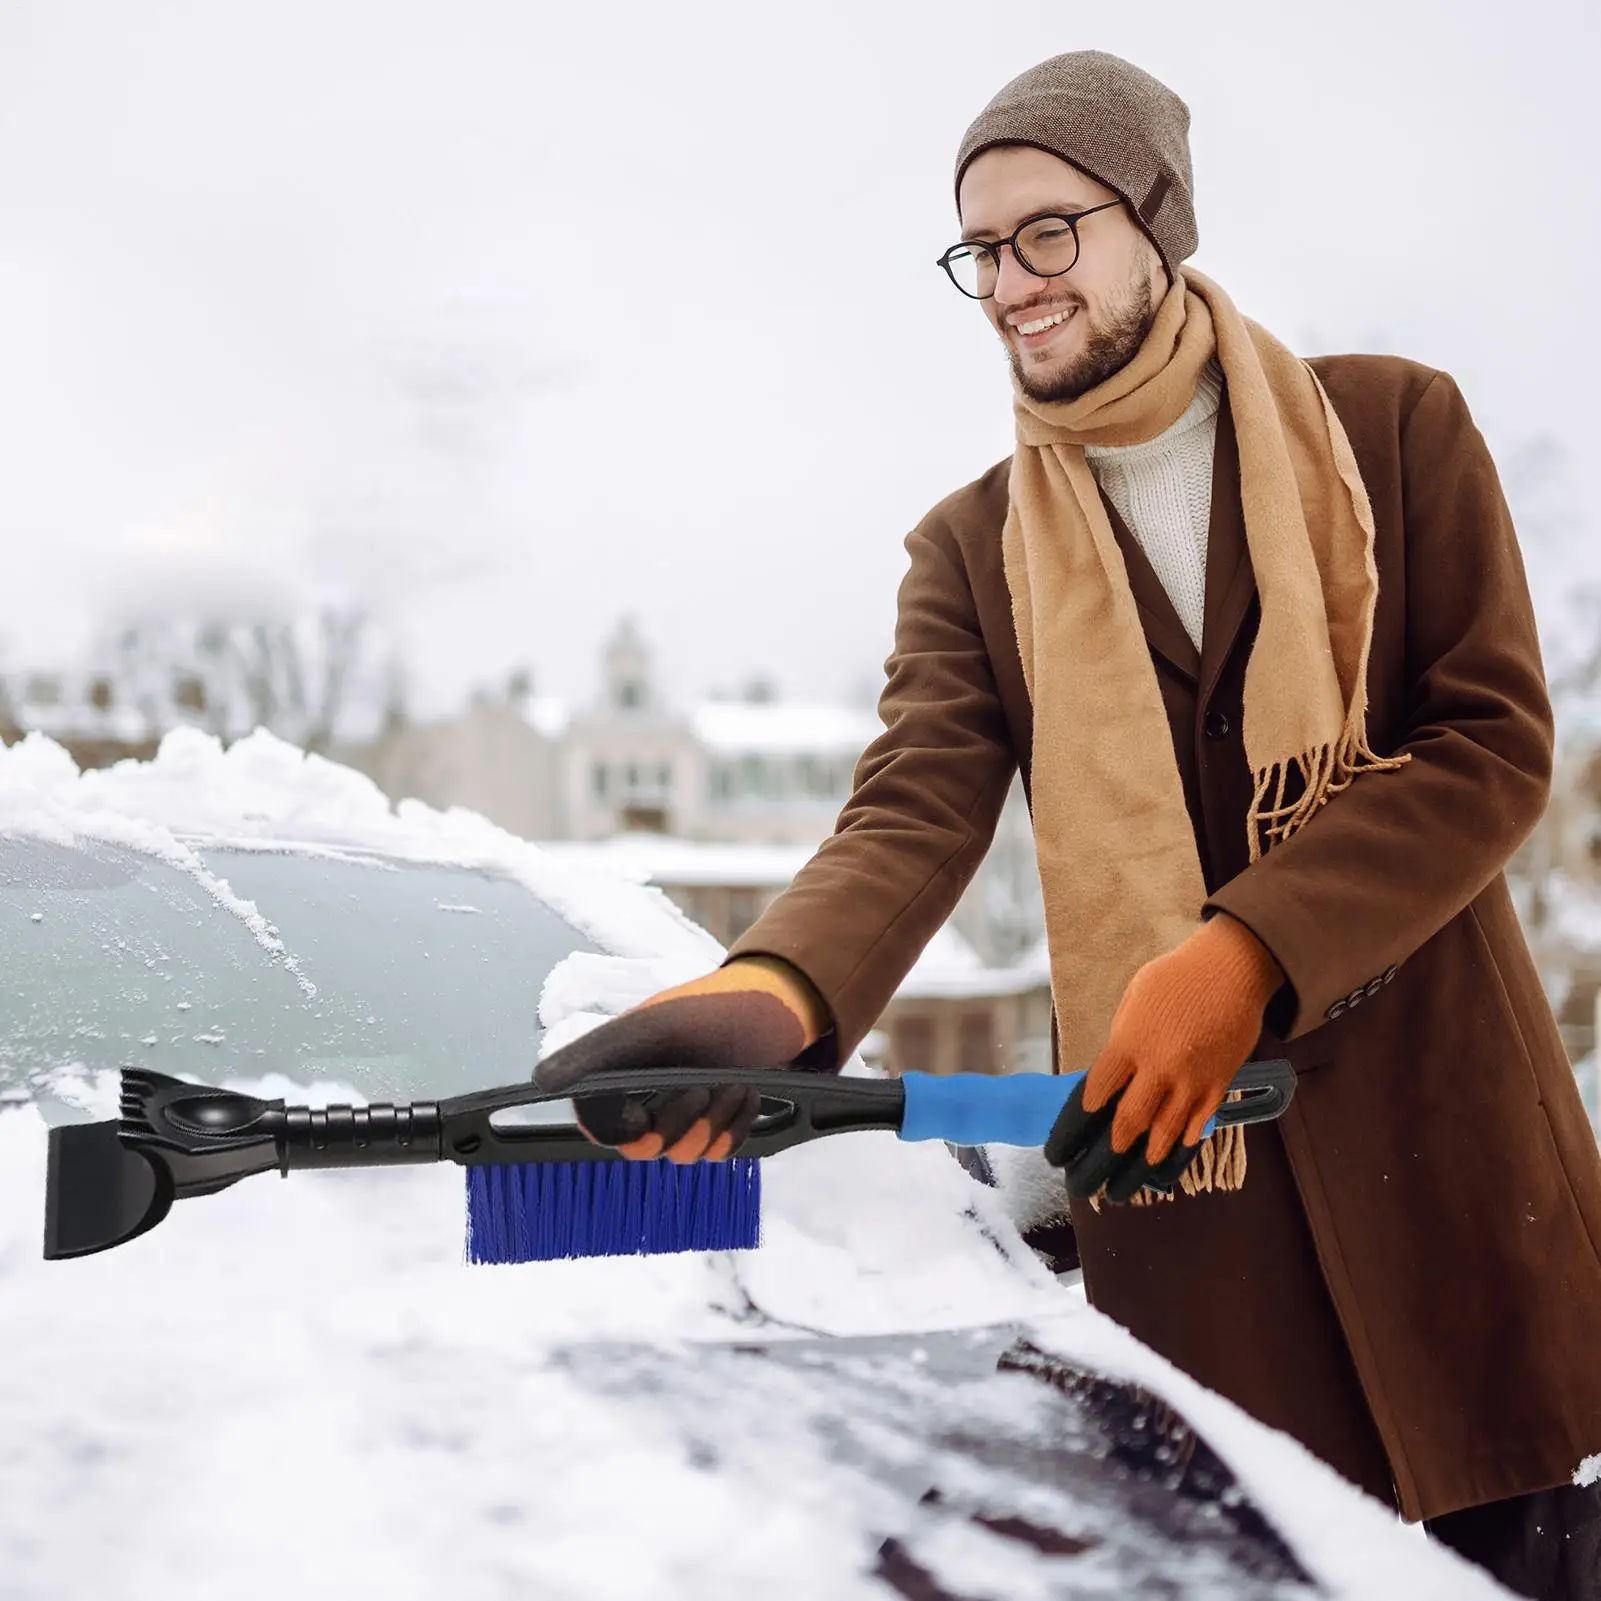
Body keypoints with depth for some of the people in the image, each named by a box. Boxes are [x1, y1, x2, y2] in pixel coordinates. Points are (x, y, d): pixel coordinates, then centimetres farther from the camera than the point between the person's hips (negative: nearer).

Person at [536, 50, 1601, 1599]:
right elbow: (912, 814, -8)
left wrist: (1244, 955, -18)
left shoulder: (1396, 428, 4)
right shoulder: (972, 551, 7)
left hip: (1450, 1136, 0)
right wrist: (773, 991, -30)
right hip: (1172, 1156, 1)